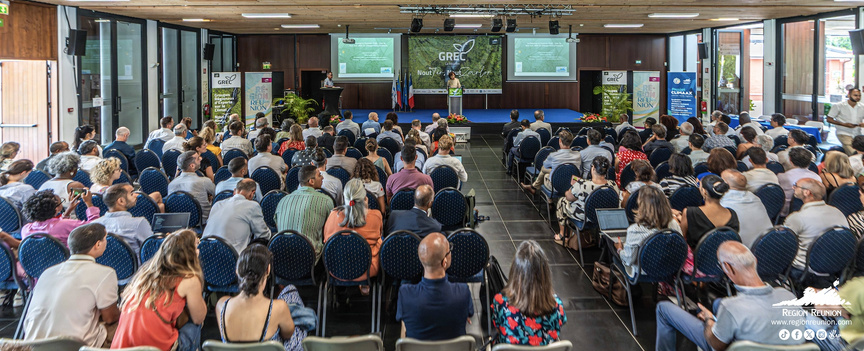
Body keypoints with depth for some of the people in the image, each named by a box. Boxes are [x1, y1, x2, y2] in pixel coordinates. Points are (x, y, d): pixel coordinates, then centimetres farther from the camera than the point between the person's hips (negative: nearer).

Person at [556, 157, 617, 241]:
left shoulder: (581, 185, -34)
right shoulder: (613, 185, -22)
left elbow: (569, 197, -15)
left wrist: (572, 185, 8)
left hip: (582, 217, -4)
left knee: (562, 202, 26)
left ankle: (561, 234, 41)